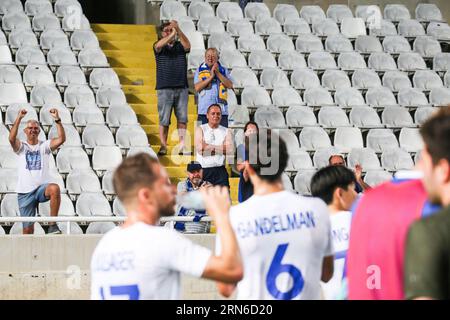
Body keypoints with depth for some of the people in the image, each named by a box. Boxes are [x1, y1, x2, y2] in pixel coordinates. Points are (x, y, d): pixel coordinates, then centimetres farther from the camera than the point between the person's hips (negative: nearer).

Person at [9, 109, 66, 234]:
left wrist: (57, 120, -18)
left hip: (42, 187, -1)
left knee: (55, 188, -36)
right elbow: (12, 138, -15)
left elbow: (61, 139, -8)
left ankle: (52, 225, -29)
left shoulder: (45, 146, 8)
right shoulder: (21, 147, 7)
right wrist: (19, 118, -22)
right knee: (27, 228, -1)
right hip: (25, 191, 1)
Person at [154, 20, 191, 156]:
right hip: (164, 88, -2)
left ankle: (182, 146, 3)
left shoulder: (180, 46, 9)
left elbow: (187, 45, -14)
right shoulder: (159, 47, 5)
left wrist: (177, 29, -26)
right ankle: (163, 146, 3)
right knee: (164, 119, -1)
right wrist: (172, 34, -31)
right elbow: (159, 45, -19)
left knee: (182, 118, 1)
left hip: (181, 88, 2)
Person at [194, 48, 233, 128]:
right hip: (204, 111, -1)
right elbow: (197, 87, -3)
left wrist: (218, 73, -7)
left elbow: (230, 85, -1)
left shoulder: (224, 70, 13)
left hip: (222, 111, 1)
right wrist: (211, 76, -8)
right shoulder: (199, 71, 11)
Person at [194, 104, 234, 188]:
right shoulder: (200, 129, 6)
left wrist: (209, 147, -6)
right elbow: (200, 148, -10)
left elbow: (230, 150, -5)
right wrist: (221, 148, -4)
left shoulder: (226, 131, 11)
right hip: (203, 170, -1)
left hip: (220, 170, 1)